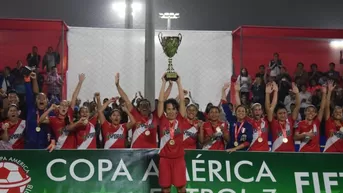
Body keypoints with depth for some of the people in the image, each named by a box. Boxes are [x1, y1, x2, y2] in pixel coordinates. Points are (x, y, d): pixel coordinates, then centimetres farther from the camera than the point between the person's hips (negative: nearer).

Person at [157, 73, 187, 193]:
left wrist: (179, 82, -2)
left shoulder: (181, 119, 1)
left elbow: (182, 100, -2)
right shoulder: (162, 119, 1)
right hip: (165, 158, 0)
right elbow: (161, 101, -3)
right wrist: (164, 83, -3)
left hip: (179, 158, 0)